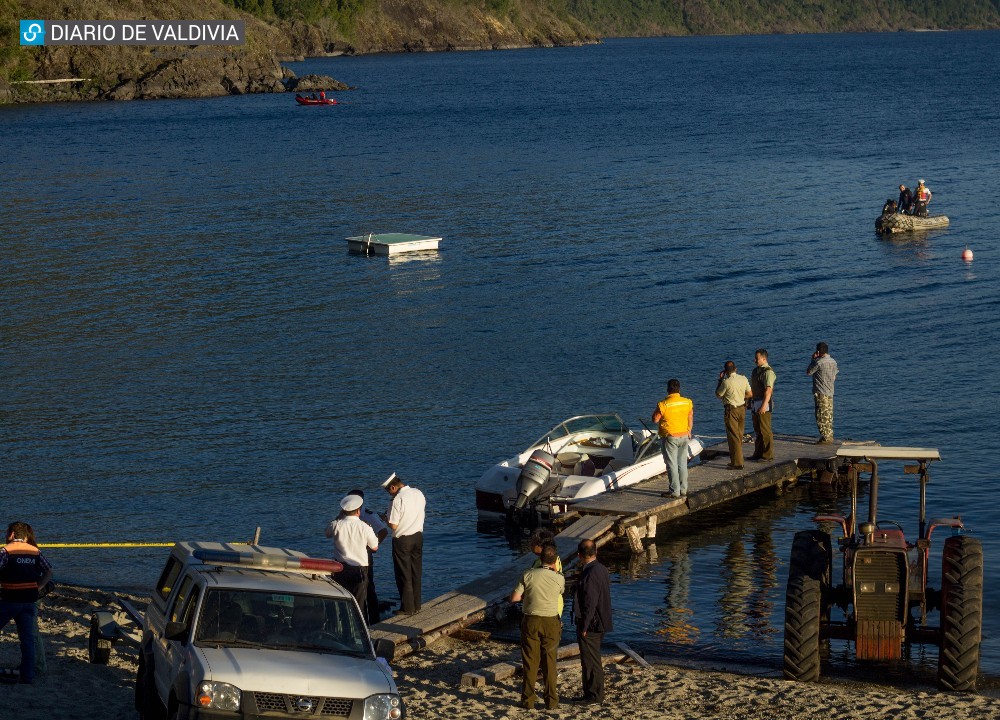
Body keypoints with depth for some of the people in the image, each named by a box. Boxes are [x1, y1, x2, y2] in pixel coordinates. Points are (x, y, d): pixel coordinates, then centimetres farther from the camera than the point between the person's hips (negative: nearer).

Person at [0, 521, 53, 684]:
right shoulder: (36, 552, 8)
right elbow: (49, 572, 10)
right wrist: (36, 587, 12)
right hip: (29, 601, 5)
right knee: (27, 639, 6)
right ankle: (28, 676, 5)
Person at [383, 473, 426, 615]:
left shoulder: (398, 499, -22)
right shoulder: (419, 494, 0)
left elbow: (393, 525, -19)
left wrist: (386, 519, 0)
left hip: (402, 540, -6)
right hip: (418, 536, 6)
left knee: (404, 575, 5)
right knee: (416, 573, 15)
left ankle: (407, 608, 9)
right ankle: (416, 605, 22)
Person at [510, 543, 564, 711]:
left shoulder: (528, 575, -7)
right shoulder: (559, 578, -6)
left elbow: (514, 598, -4)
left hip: (531, 621, 0)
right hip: (551, 623, 0)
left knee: (530, 661, 8)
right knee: (549, 662, 9)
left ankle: (528, 700, 10)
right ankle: (551, 701, 10)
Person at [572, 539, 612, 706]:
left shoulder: (590, 574, -22)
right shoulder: (602, 569, 8)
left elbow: (590, 604, -23)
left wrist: (584, 627, -16)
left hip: (590, 625, -10)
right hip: (599, 624, 10)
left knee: (591, 661, -1)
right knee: (591, 661, 17)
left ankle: (595, 696, 6)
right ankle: (592, 694, 25)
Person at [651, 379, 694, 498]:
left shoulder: (663, 404, -18)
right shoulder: (688, 402, -3)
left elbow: (655, 419, -9)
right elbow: (690, 419, 7)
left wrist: (657, 410, 7)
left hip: (670, 437, -5)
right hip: (684, 436, 5)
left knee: (672, 464, 1)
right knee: (682, 463, 14)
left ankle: (675, 491, 0)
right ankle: (683, 490, 19)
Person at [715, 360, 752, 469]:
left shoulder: (726, 382, -19)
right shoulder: (743, 379, 0)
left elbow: (718, 395, -4)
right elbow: (750, 394, 8)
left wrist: (720, 380, 2)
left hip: (731, 410, -7)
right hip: (742, 409, 7)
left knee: (733, 437, -3)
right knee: (739, 436, 16)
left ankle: (737, 463, -4)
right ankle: (736, 460, 24)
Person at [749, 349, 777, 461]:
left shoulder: (768, 372, -14)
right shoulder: (755, 371, 15)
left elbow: (768, 390, -22)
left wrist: (764, 405, -29)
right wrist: (750, 403, 19)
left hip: (764, 403, -9)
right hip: (755, 403, 9)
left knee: (765, 430, -6)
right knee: (757, 430, 14)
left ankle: (768, 455, -2)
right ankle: (758, 453, 22)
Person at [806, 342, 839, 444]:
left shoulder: (819, 362, -16)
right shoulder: (833, 362, 8)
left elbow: (808, 372, -4)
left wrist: (813, 359, 3)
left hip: (821, 392, -8)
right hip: (830, 392, 8)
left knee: (822, 415, -6)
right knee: (829, 415, 13)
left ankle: (825, 437, -8)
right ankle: (830, 436, 16)